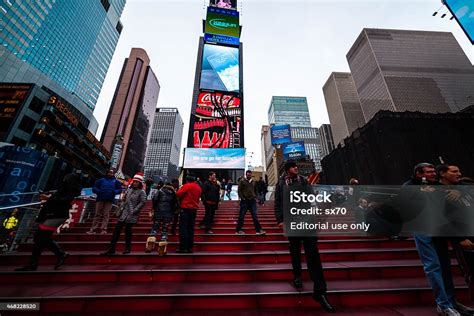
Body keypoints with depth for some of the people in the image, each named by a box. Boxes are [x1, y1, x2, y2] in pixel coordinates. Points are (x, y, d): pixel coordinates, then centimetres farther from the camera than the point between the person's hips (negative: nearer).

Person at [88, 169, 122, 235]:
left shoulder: (116, 181, 13)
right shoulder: (101, 180, 14)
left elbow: (120, 189, 10)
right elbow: (94, 188, 10)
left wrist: (115, 192, -10)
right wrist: (98, 191, -10)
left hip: (109, 200, -1)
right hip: (100, 199, 1)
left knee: (106, 214, -3)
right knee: (98, 214, 2)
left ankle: (103, 229, -4)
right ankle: (93, 229, 6)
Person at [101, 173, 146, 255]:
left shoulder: (142, 192, -7)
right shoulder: (129, 190, 11)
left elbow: (142, 203, -14)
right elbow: (124, 200, 18)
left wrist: (134, 211, -16)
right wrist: (121, 208, 7)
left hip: (132, 215, -6)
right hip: (124, 213, 6)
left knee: (128, 230, 3)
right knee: (117, 228, 4)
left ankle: (127, 248, 20)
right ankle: (111, 248, 14)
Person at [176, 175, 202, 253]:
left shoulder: (187, 186, -9)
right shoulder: (199, 188, 12)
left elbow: (178, 194, -11)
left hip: (185, 209, -7)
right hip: (194, 209, 7)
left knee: (183, 228, -1)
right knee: (190, 228, 11)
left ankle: (183, 247, 0)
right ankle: (189, 247, 15)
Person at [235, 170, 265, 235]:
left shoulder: (253, 182, 12)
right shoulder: (242, 181, -1)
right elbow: (239, 190, -4)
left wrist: (255, 197, 7)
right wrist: (242, 198, -11)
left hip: (252, 201, 4)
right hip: (245, 201, -3)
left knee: (255, 216, 3)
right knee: (241, 216, 4)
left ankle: (259, 230, 7)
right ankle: (238, 230, 15)